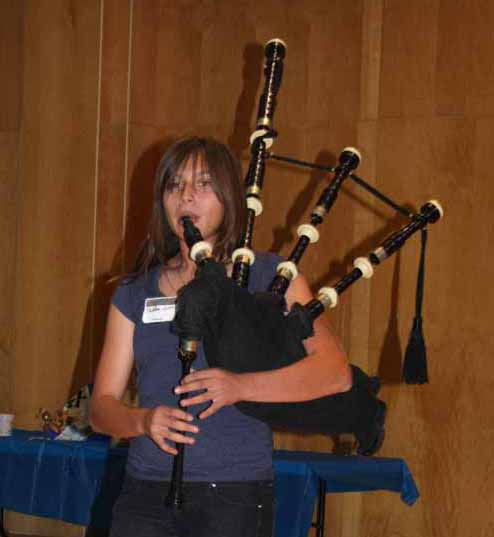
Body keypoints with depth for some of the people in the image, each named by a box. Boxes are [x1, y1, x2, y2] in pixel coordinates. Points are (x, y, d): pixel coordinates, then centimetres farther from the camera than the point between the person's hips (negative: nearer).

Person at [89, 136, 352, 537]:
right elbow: (102, 406, 12)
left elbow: (337, 372, -6)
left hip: (236, 493, -2)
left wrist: (240, 387, -20)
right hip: (147, 492, 3)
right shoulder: (134, 295, 15)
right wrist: (143, 420, -11)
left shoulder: (271, 278, 6)